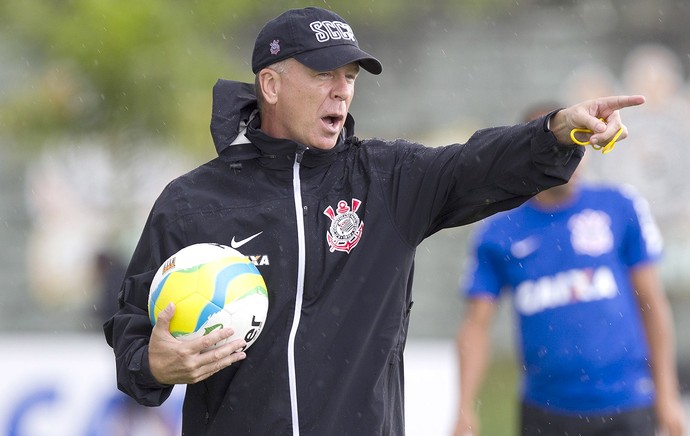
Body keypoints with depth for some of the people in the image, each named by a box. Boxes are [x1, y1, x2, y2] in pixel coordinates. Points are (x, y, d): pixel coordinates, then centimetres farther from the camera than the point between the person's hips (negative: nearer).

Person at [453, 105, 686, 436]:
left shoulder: (619, 206, 1)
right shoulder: (498, 232, 2)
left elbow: (652, 304, 5)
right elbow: (476, 324, 1)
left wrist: (666, 395, 3)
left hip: (624, 408, -2)